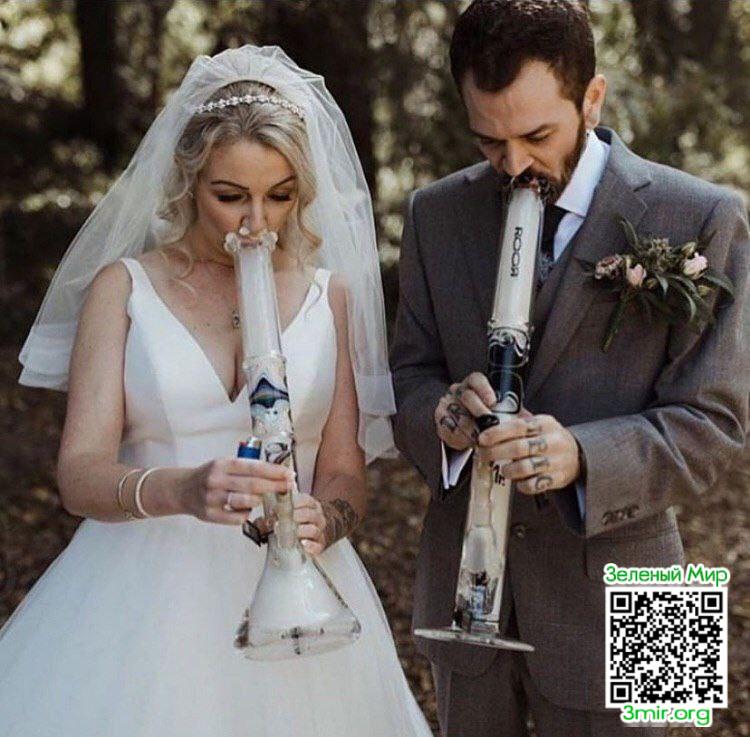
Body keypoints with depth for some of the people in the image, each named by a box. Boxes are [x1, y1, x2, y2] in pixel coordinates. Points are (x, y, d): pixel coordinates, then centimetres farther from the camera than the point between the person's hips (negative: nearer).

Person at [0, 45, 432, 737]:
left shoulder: (329, 296, 6)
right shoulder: (124, 286, 0)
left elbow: (344, 472, 5)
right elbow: (79, 473, -8)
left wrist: (322, 520, -19)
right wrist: (180, 491, -29)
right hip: (144, 596, -1)